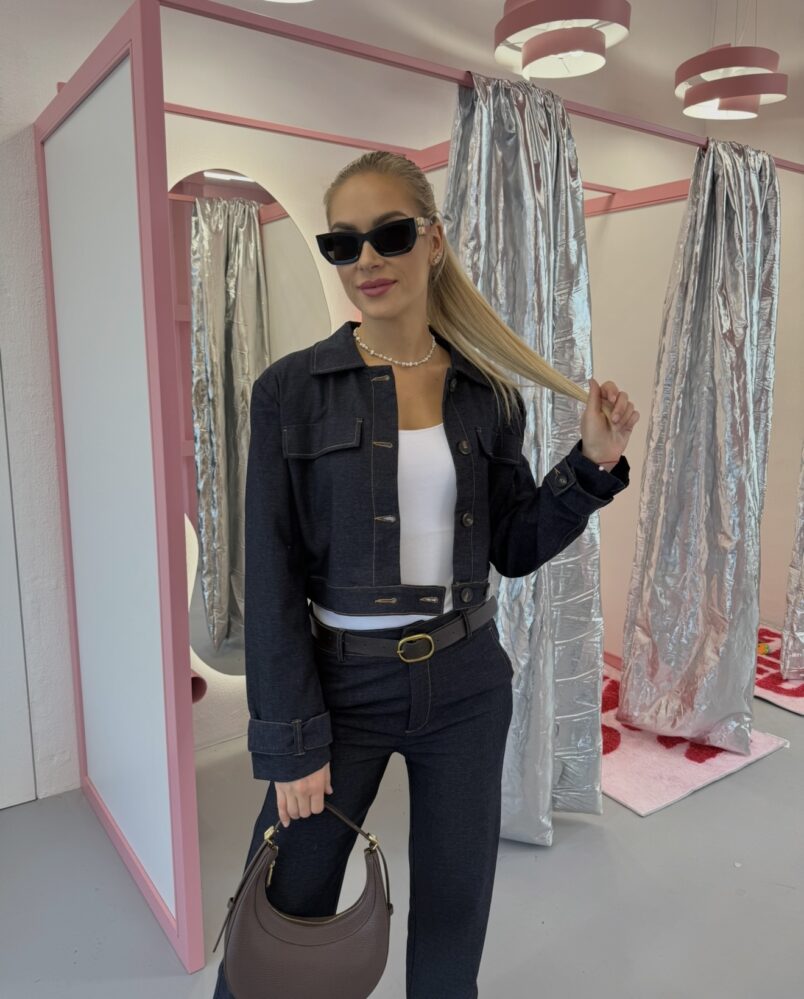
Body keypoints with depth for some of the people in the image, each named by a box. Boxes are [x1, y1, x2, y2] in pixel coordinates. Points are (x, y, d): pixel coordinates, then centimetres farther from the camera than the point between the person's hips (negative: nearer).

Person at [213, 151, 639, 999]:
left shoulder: (489, 394, 0)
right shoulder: (292, 390, -9)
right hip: (343, 683, -2)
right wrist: (290, 743, -9)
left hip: (465, 683, 3)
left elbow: (514, 549, 5)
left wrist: (594, 463, -8)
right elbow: (272, 578, -9)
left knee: (452, 928, 18)